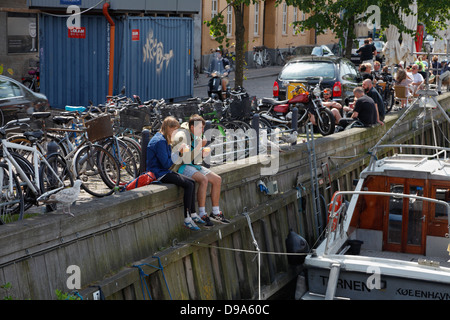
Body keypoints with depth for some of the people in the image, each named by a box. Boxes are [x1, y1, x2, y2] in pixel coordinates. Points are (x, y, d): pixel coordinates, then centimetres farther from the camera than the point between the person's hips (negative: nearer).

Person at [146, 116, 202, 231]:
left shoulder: (165, 140, 14)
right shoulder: (160, 141, -19)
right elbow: (166, 163, -22)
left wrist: (178, 152, 1)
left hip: (165, 171, 11)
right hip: (159, 174, -11)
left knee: (192, 182, 4)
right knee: (189, 185, -19)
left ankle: (193, 214, 8)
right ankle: (187, 219, -16)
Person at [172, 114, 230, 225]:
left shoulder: (197, 136, 10)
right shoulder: (182, 136, -18)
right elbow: (187, 159, -25)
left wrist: (203, 153, -3)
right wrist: (200, 145, -25)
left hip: (195, 165, 9)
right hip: (183, 167, -9)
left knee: (217, 179, -2)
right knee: (204, 180, -32)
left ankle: (215, 213, 7)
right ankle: (202, 215, -28)